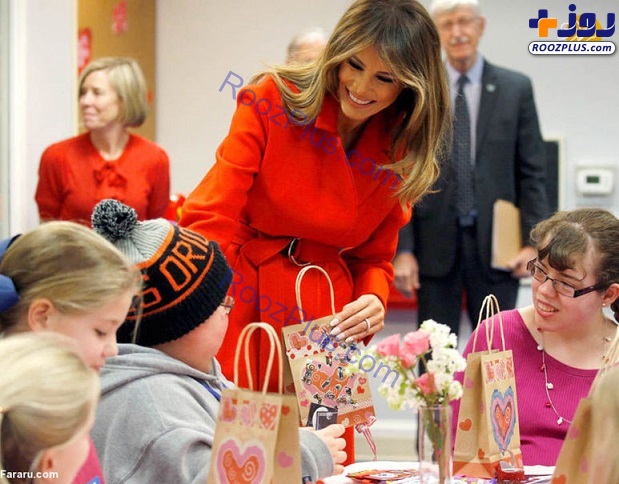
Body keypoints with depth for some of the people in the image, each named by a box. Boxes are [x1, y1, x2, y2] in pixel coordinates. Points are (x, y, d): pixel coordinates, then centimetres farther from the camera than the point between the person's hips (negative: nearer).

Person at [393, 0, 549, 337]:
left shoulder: (516, 89, 4)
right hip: (435, 244, 0)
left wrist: (533, 241, -5)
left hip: (495, 245, 0)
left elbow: (532, 172, 4)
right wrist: (402, 249, -5)